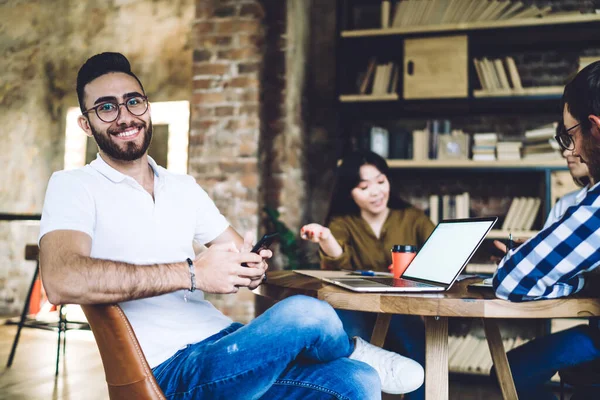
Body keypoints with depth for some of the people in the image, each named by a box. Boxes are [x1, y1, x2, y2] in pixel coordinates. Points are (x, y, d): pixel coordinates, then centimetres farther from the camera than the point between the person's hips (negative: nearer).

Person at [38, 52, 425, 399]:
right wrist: (192, 273, -23)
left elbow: (240, 253, 17)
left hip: (223, 339, 6)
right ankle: (357, 352, 8)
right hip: (170, 369, -5)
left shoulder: (184, 187, 15)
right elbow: (62, 281, -23)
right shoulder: (73, 186, -4)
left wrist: (254, 264, -9)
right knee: (307, 314, -24)